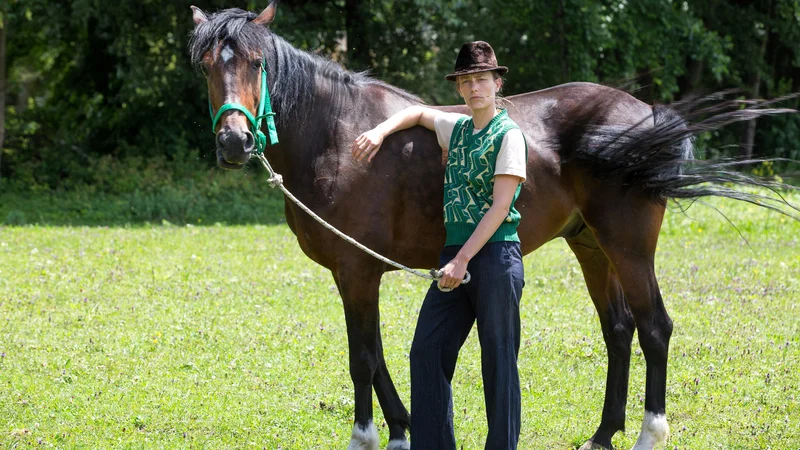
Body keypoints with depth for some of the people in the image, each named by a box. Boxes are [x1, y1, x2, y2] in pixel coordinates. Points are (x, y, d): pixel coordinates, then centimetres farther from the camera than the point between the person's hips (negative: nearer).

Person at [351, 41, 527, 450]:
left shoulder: (508, 135, -7)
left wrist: (463, 260, -18)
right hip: (455, 254, 7)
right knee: (426, 351, 3)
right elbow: (418, 114, 35)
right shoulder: (456, 129, 14)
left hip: (495, 255, -7)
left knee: (498, 359, -2)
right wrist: (380, 132, 15)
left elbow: (500, 206, -13)